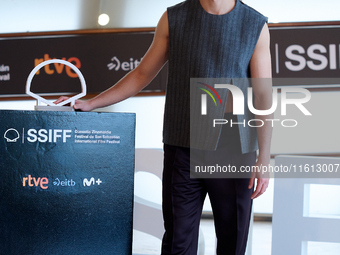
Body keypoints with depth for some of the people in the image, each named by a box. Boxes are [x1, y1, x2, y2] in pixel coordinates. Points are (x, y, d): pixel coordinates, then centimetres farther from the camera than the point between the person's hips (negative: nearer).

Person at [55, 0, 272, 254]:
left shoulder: (256, 25, 1)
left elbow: (263, 96, -3)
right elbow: (142, 74, 12)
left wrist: (264, 159, -9)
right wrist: (90, 104, 7)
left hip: (234, 153, 0)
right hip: (182, 149, 1)